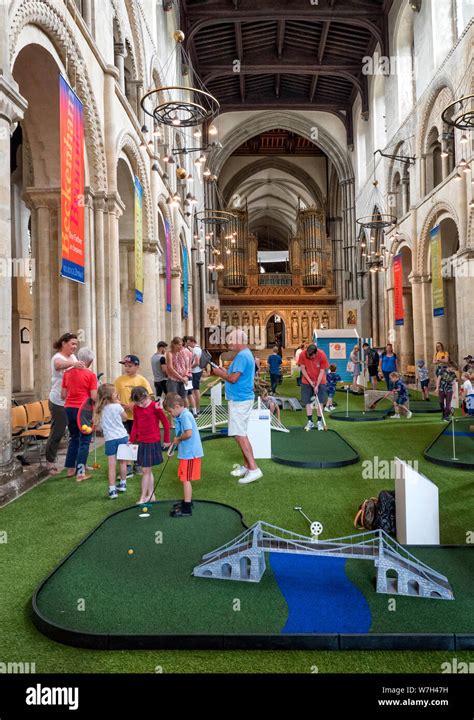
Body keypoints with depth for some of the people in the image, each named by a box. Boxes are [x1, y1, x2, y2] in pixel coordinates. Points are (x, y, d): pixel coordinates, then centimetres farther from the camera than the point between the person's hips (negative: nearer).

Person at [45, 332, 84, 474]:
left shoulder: (73, 357, 10)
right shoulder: (57, 357, -13)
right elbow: (60, 364, -38)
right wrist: (72, 363, -57)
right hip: (59, 402, -7)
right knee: (57, 432, 2)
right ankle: (50, 462, 19)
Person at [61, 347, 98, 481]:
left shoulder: (68, 373, 7)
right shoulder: (90, 375, -10)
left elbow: (63, 395, 10)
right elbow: (94, 397, -13)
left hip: (69, 408, 6)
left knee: (73, 438, 21)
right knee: (84, 441, 3)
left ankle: (70, 469, 28)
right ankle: (80, 473, 3)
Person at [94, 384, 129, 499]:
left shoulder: (99, 409, 1)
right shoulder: (117, 406, -8)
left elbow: (99, 425, 7)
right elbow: (125, 418, 8)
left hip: (110, 439, 1)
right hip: (122, 436, -1)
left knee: (111, 465, 1)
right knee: (122, 462, 15)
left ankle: (112, 490, 0)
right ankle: (123, 484, 30)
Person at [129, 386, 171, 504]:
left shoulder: (155, 407, -14)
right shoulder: (136, 408, 3)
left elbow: (166, 423, -6)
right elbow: (135, 425, 13)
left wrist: (166, 440, 0)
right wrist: (131, 440, 6)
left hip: (153, 442, -6)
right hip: (141, 442, 6)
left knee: (146, 470, -2)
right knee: (148, 470, 12)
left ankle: (143, 497, 8)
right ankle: (151, 495, 23)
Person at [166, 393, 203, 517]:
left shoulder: (185, 416, -20)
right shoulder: (182, 416, 11)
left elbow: (188, 433, -30)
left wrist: (178, 439, -14)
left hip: (190, 453, -10)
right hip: (187, 452, 10)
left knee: (186, 480, -2)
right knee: (185, 479, 22)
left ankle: (186, 509, 6)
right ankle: (187, 501, 38)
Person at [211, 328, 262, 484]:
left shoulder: (242, 356, -18)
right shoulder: (246, 354, 15)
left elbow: (233, 378, -23)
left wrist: (220, 373, -7)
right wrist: (224, 371, 12)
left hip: (239, 400, -11)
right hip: (243, 398, 11)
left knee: (239, 434, -9)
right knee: (241, 433, 16)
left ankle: (253, 469, -9)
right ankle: (246, 466, 25)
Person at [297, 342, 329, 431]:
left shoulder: (322, 355, -21)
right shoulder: (303, 354, -18)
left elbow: (322, 371, -15)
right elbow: (303, 369, -8)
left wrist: (317, 385, -18)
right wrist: (310, 381, -13)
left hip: (320, 381, -1)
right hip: (307, 382, 1)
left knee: (320, 402, 0)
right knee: (308, 402, 2)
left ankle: (319, 421, 9)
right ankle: (310, 422, 10)